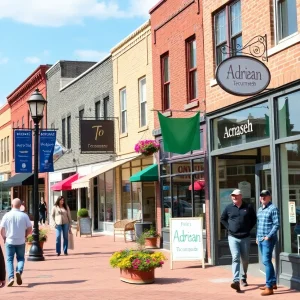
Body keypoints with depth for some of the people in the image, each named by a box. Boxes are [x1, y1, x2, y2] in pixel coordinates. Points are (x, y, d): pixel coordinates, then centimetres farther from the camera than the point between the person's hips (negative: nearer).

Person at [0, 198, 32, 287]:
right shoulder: (24, 216, -4)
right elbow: (30, 229, -2)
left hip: (9, 241, -1)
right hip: (21, 242, 1)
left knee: (9, 259, 7)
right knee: (21, 258, 15)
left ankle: (11, 277, -9)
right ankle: (19, 271, -11)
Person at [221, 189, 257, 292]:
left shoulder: (248, 207, 1)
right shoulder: (228, 208, 3)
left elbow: (254, 219, 12)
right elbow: (222, 219, 16)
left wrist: (248, 228, 2)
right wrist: (228, 227, 3)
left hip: (245, 238, 1)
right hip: (233, 238, -1)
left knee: (245, 259, 12)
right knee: (235, 258, -14)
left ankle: (243, 278, 33)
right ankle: (236, 281, -23)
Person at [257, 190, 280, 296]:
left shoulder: (273, 209, -9)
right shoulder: (260, 209, 16)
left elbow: (276, 225, -14)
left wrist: (269, 236, -18)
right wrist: (257, 237, 17)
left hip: (268, 239, -8)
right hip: (260, 239, 9)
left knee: (266, 261, -13)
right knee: (266, 261, 14)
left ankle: (269, 287, -12)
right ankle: (273, 282, 25)